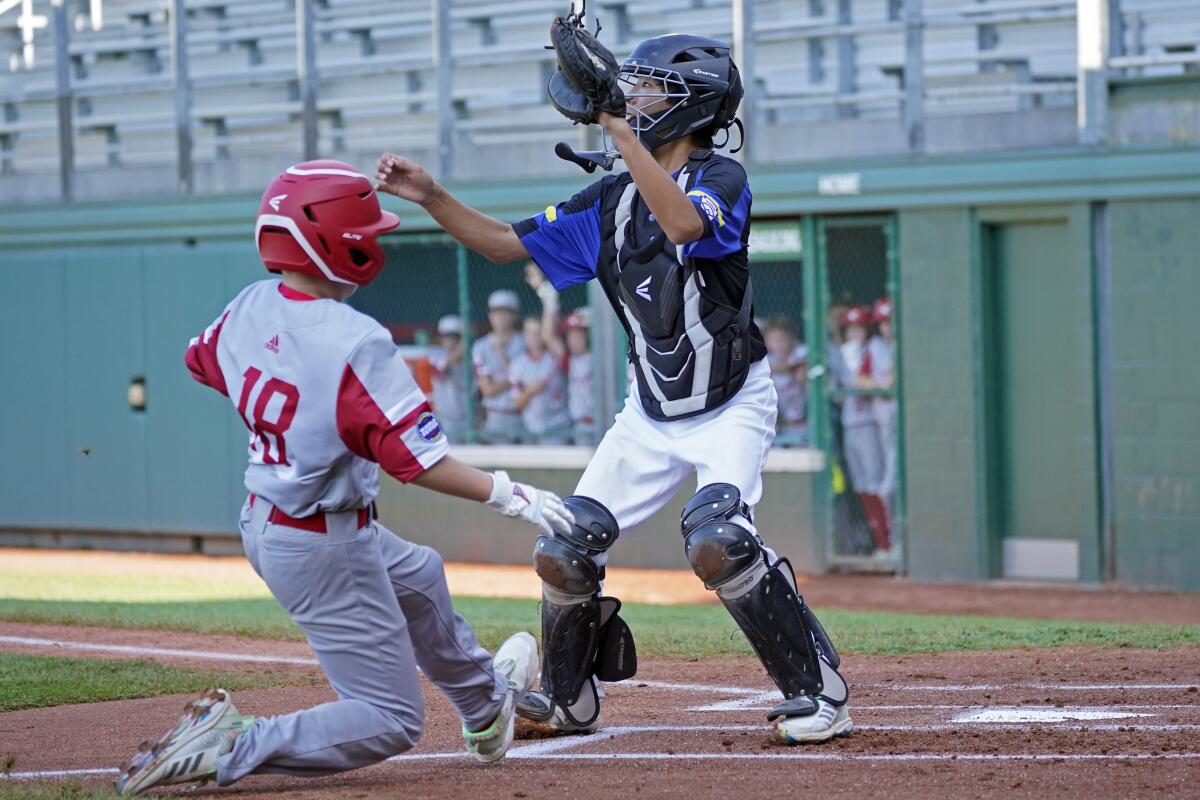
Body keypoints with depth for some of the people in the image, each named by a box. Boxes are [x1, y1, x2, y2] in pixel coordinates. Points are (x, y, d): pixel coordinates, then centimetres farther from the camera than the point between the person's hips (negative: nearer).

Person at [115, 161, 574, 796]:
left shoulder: (248, 309, -5)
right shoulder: (354, 342, -28)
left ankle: (484, 703, 59)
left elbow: (202, 361, 18)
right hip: (323, 548, -9)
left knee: (419, 576, 35)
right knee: (391, 724, 0)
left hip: (261, 522, 9)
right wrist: (508, 495, -21)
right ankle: (230, 747, -14)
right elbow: (415, 459, -29)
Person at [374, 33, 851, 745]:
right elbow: (506, 243, 8)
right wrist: (432, 198, -5)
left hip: (731, 408, -7)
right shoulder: (610, 201, 4)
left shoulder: (721, 179, -15)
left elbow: (682, 222, -38)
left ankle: (818, 691, -15)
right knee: (563, 552, 0)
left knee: (715, 541, -29)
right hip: (650, 414, 7)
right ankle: (567, 700, 24)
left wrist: (621, 131, -36)